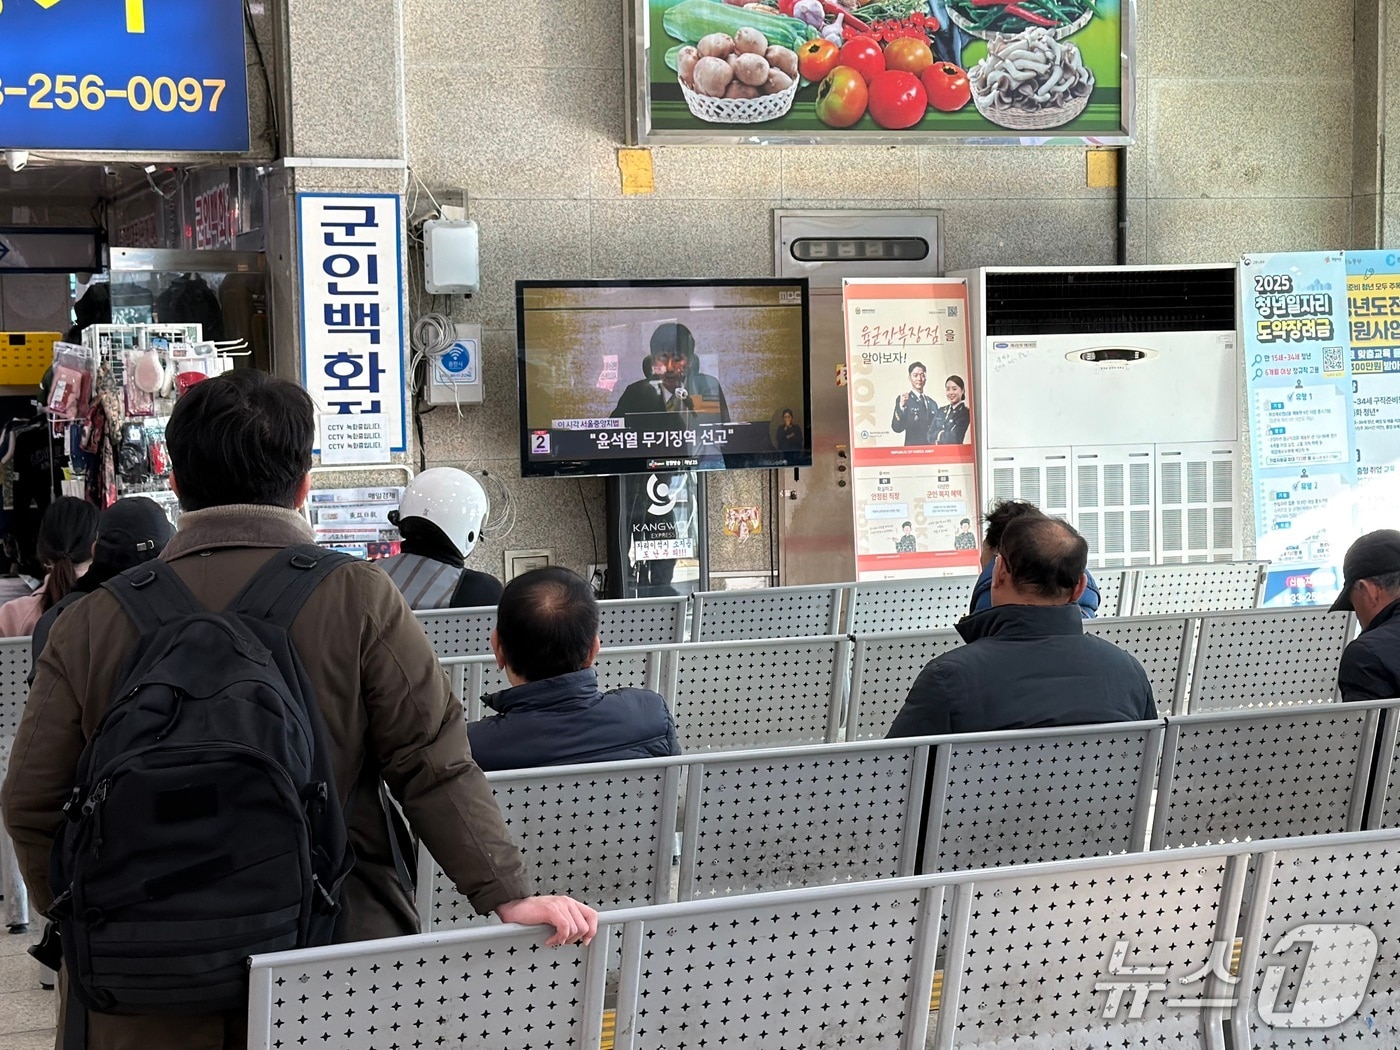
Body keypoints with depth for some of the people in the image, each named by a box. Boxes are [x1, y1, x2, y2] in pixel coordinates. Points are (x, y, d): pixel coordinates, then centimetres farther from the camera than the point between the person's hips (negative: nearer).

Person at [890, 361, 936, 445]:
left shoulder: (932, 403, 17)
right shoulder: (903, 400, 0)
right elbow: (897, 428, -11)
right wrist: (901, 407, -24)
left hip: (932, 448, 5)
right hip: (913, 447, -5)